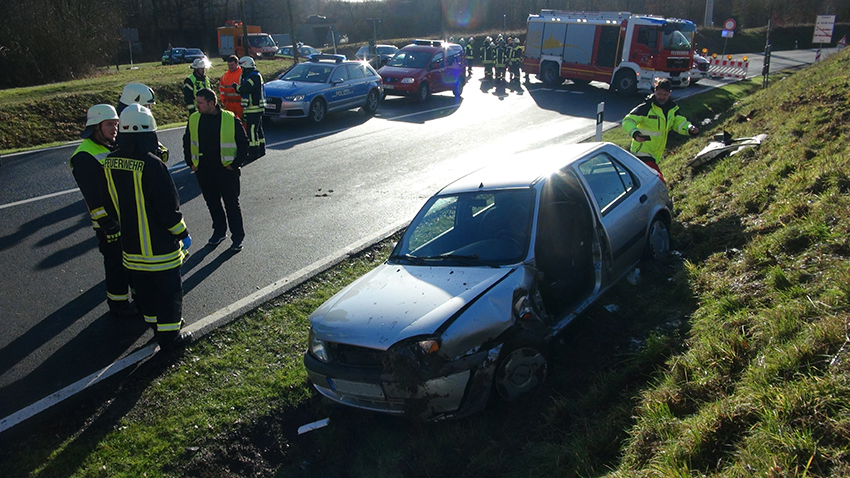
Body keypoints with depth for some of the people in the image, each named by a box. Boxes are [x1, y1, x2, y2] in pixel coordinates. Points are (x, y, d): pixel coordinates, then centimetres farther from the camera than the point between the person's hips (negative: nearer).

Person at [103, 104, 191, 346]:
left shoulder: (110, 163, -2)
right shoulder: (152, 165, -25)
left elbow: (111, 204, 10)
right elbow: (168, 208, -21)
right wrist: (183, 234, -6)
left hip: (131, 243, 7)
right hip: (160, 245, -7)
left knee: (143, 288, 22)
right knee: (168, 290, 8)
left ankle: (154, 322, 39)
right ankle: (169, 335, 17)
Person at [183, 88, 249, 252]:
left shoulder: (231, 120, -9)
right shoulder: (194, 119, 4)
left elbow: (243, 143, -1)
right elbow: (187, 142, 17)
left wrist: (236, 164, -7)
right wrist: (191, 162, 8)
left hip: (227, 171, -4)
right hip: (203, 171, 4)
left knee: (232, 204, 3)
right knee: (212, 203, 15)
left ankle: (237, 237, 15)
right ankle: (219, 231, 33)